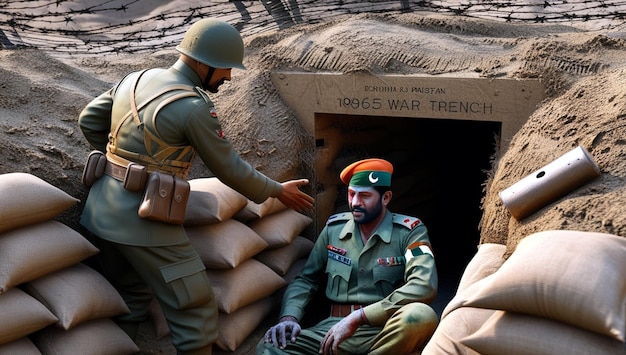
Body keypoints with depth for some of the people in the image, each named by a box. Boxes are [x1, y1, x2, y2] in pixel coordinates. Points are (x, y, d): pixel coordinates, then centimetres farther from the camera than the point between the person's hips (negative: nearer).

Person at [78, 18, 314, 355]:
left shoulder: (135, 79, 6)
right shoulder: (193, 107, -16)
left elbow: (89, 120, 15)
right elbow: (230, 169, -8)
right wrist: (278, 191, 6)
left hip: (102, 213, 9)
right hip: (144, 223, -8)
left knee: (130, 301, 22)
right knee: (196, 312, 1)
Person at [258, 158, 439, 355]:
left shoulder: (410, 232, -2)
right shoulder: (334, 228, 11)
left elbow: (424, 286, -18)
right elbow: (306, 279, 18)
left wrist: (358, 317, -22)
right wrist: (289, 317, -5)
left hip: (386, 331, -1)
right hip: (334, 327, 1)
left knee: (422, 316, -38)